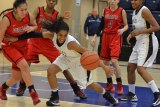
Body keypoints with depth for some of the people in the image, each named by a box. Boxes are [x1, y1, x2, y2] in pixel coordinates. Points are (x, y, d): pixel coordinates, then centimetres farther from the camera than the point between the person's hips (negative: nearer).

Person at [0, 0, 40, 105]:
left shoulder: (29, 16, -16)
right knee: (24, 65, -31)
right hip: (9, 46, -5)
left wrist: (31, 28, -17)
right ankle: (33, 92, -21)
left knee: (16, 77, 8)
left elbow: (35, 26, 5)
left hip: (23, 46, 5)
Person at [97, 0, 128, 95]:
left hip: (116, 37, -5)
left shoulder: (121, 11, -4)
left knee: (114, 61, -18)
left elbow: (126, 25, 0)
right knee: (106, 61, 9)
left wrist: (123, 30, -21)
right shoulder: (105, 11, 7)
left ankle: (120, 85, -8)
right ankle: (109, 84, 24)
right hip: (106, 37, 5)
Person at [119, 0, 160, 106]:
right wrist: (131, 35, 8)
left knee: (140, 68, -19)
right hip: (139, 42, 10)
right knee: (130, 67, 11)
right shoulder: (134, 12, 12)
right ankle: (132, 94, 23)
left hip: (148, 43, -10)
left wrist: (139, 32, -24)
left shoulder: (144, 11, -16)